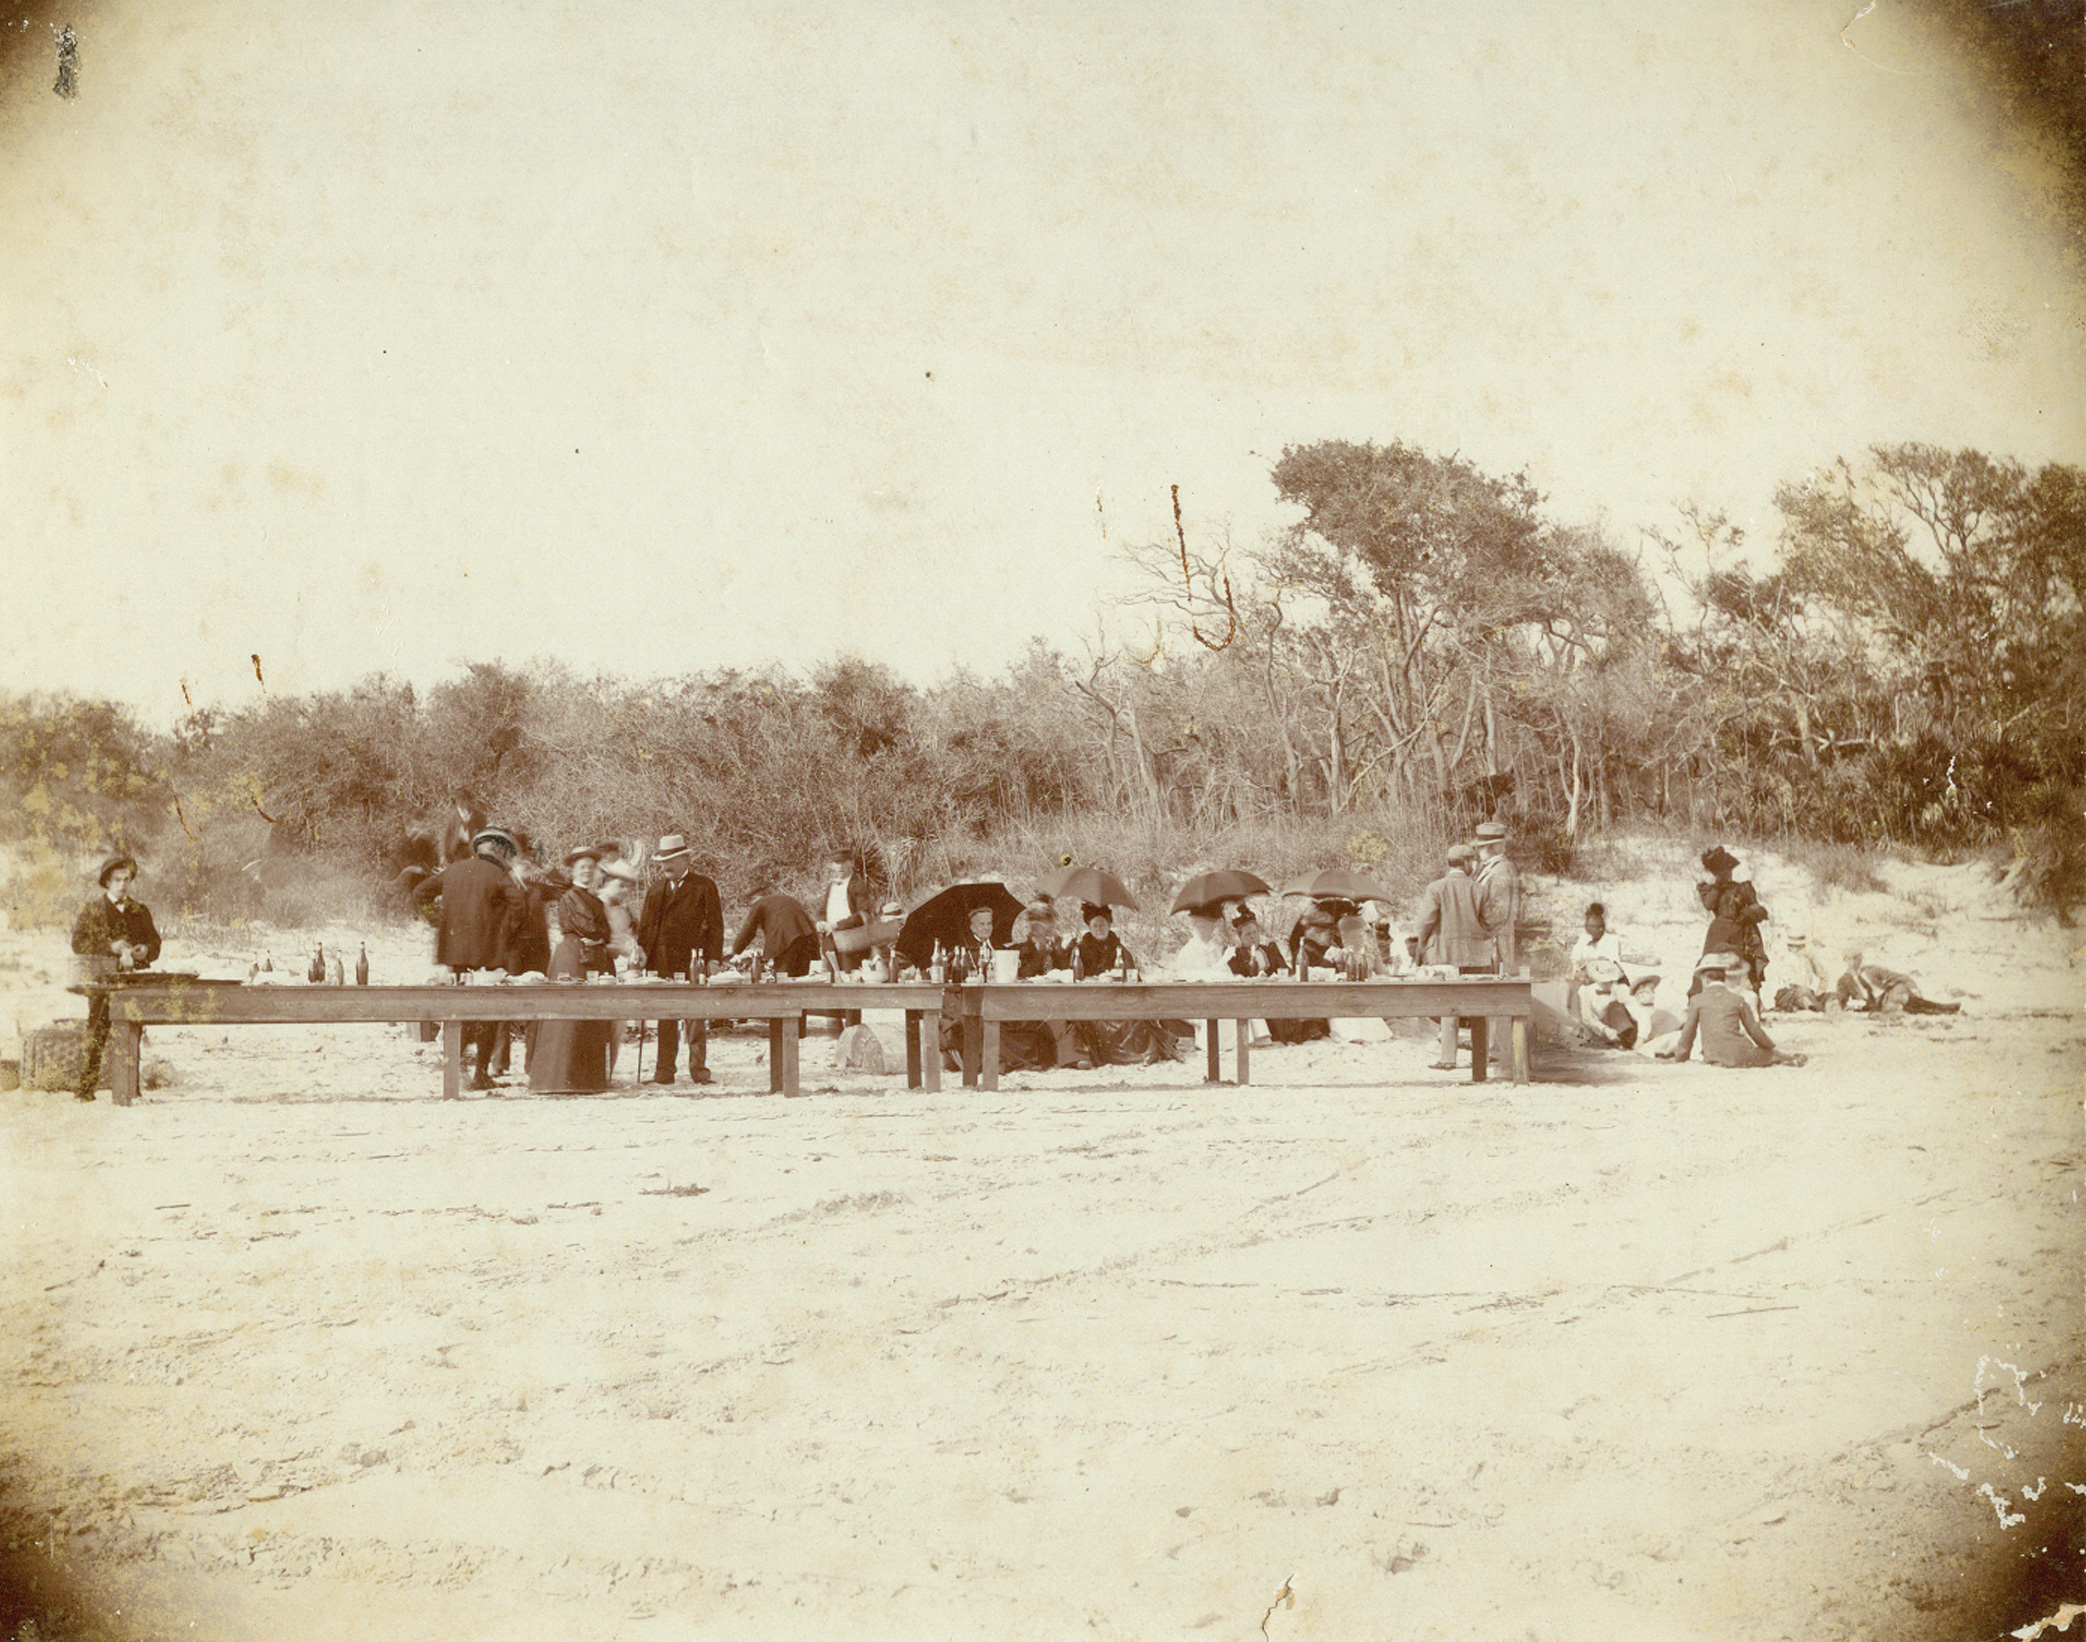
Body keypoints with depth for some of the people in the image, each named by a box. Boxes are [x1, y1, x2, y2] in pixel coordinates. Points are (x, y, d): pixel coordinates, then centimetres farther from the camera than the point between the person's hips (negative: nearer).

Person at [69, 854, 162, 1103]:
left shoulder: (140, 911, 19)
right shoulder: (91, 909, 8)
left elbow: (155, 942, 20)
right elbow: (78, 943, -1)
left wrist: (146, 951, -3)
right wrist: (110, 947, -11)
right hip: (101, 979, -3)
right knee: (97, 1032, -10)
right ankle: (84, 1088, -7)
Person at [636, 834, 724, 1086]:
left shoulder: (704, 887, 4)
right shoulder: (655, 891, 18)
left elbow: (715, 925, 0)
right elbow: (645, 926, 20)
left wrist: (713, 960, -7)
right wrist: (642, 952, 4)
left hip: (692, 961, -4)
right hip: (662, 964, 4)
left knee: (696, 1019, -3)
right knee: (665, 1021, 6)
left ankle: (698, 1070, 1)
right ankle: (665, 1071, 9)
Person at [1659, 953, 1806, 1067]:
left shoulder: (1697, 1000, 3)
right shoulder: (1738, 999, 4)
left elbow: (1689, 1031, 9)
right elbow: (1754, 1029, 11)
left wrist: (1680, 1057, 22)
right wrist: (1772, 1047, 28)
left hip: (1713, 1058, 1)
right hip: (1738, 1055, -1)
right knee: (1768, 1054, 25)